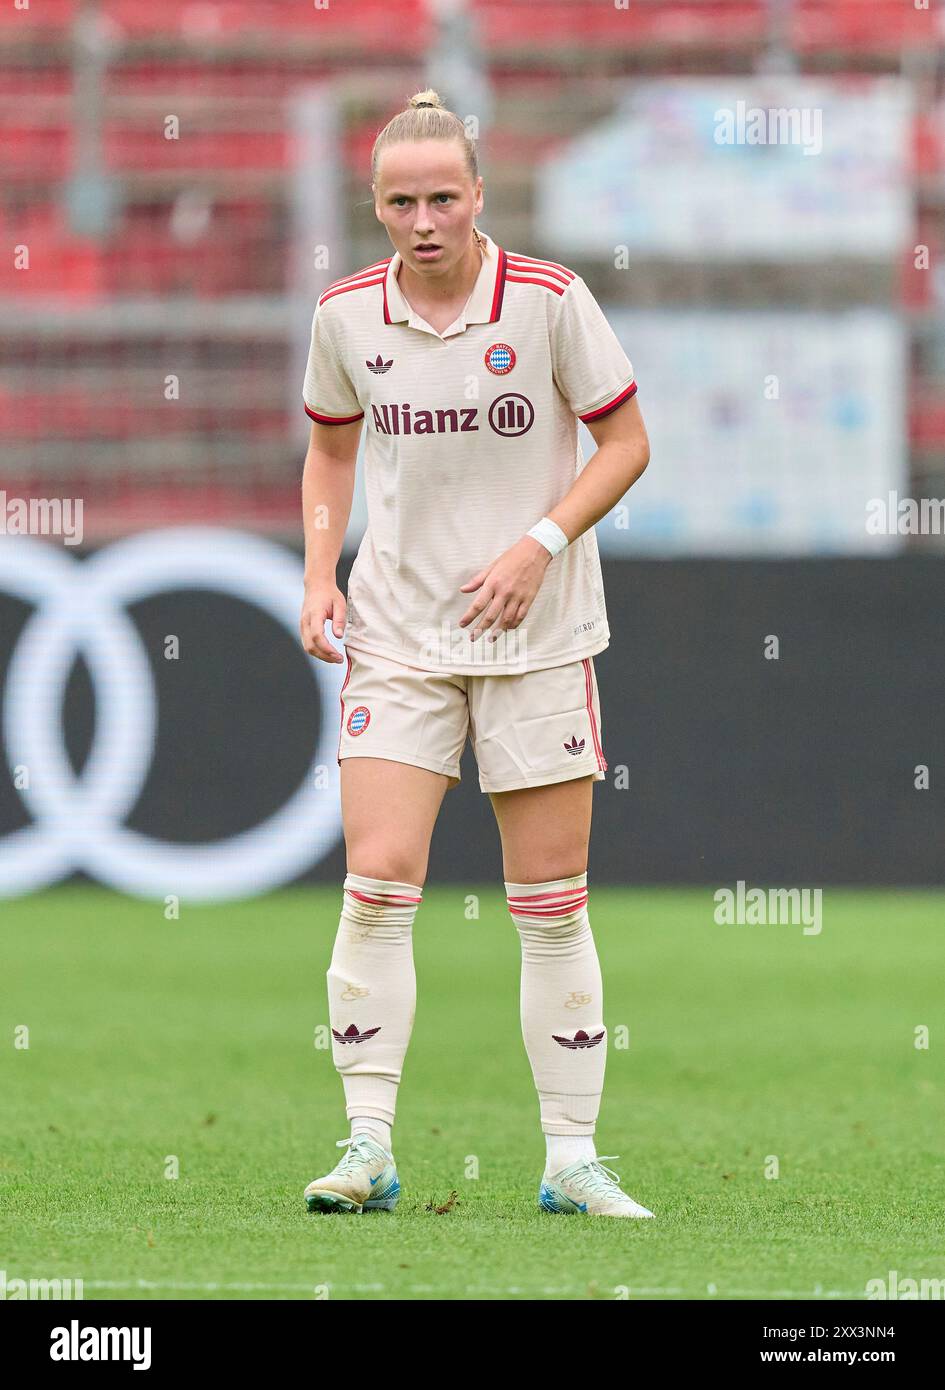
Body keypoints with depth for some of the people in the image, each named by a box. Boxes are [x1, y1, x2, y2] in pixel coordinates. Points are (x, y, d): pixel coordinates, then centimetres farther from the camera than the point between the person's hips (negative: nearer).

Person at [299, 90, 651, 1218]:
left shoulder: (549, 300, -10)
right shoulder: (345, 315, -1)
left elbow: (626, 442, -2)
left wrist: (541, 545, -14)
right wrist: (319, 575, 1)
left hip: (535, 635, -2)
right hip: (397, 631, 2)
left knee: (551, 903, 1)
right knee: (376, 882, -10)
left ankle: (571, 1158, 9)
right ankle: (367, 1150, -6)